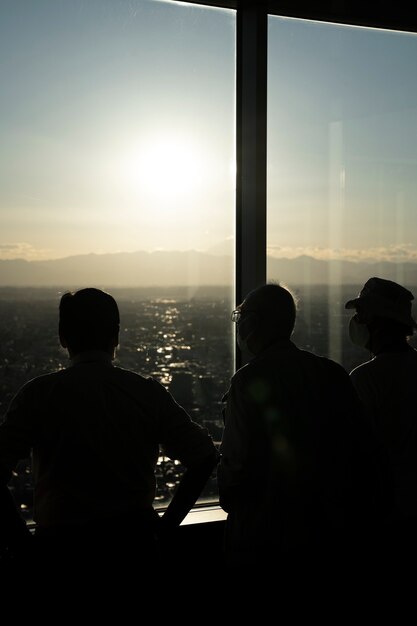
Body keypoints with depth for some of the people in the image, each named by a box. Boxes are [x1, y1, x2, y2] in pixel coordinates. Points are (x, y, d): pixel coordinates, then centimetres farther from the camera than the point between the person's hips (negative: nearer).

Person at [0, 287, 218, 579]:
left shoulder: (38, 394, -7)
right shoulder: (149, 393, -2)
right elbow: (205, 456, -5)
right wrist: (166, 525, 3)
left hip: (63, 547, -1)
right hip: (135, 542, 2)